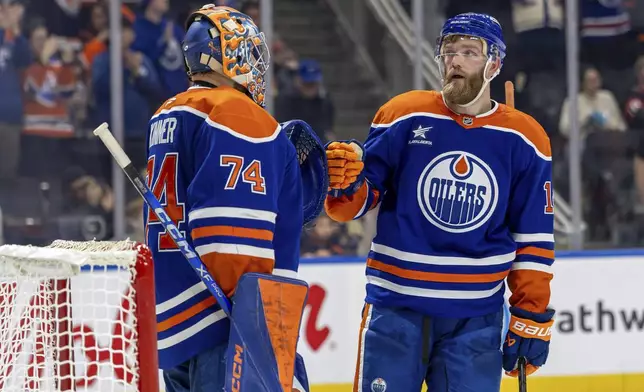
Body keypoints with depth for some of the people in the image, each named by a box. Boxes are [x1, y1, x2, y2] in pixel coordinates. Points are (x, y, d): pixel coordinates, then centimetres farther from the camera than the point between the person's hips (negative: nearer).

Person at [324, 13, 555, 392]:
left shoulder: (524, 140, 2)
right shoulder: (404, 116, -1)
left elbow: (533, 240, 6)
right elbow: (356, 202, 2)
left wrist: (532, 318, 3)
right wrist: (345, 180, -21)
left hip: (476, 320, 1)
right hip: (395, 309, -1)